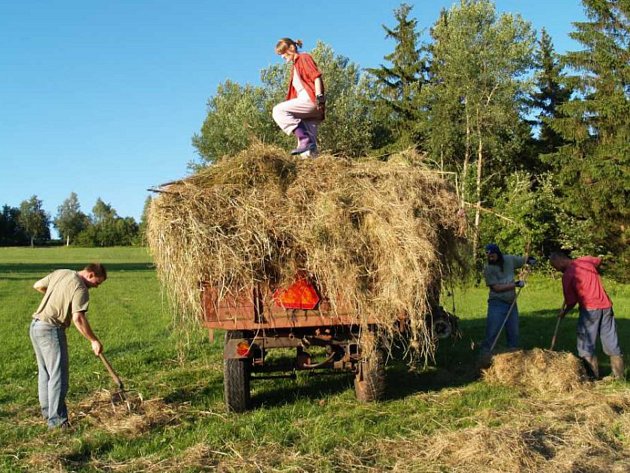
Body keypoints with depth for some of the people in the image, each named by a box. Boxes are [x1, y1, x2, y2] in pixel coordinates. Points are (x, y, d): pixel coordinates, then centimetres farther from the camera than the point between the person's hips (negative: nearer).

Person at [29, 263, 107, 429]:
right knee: (58, 376, -6)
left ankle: (47, 411, 30)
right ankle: (57, 421, -6)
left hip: (35, 326, 9)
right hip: (51, 330, -9)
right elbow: (78, 318, -25)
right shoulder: (80, 289, -16)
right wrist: (94, 341, -19)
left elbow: (37, 286, 18)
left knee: (44, 372, 19)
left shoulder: (60, 273, 8)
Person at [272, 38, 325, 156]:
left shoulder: (304, 58, 6)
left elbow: (316, 76, -8)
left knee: (278, 110, -21)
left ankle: (305, 140, -29)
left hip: (311, 100, -9)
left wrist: (319, 97, -20)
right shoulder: (294, 67, 30)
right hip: (305, 103, 9)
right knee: (310, 144, -2)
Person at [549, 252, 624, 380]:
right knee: (611, 343, 11)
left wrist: (563, 313, 11)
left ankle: (593, 377, 3)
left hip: (589, 309, -6)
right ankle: (619, 376, 15)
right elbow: (599, 261, 31)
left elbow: (572, 302, -7)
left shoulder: (567, 275, -11)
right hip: (606, 306, 7)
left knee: (586, 345, 4)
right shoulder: (586, 260, 6)